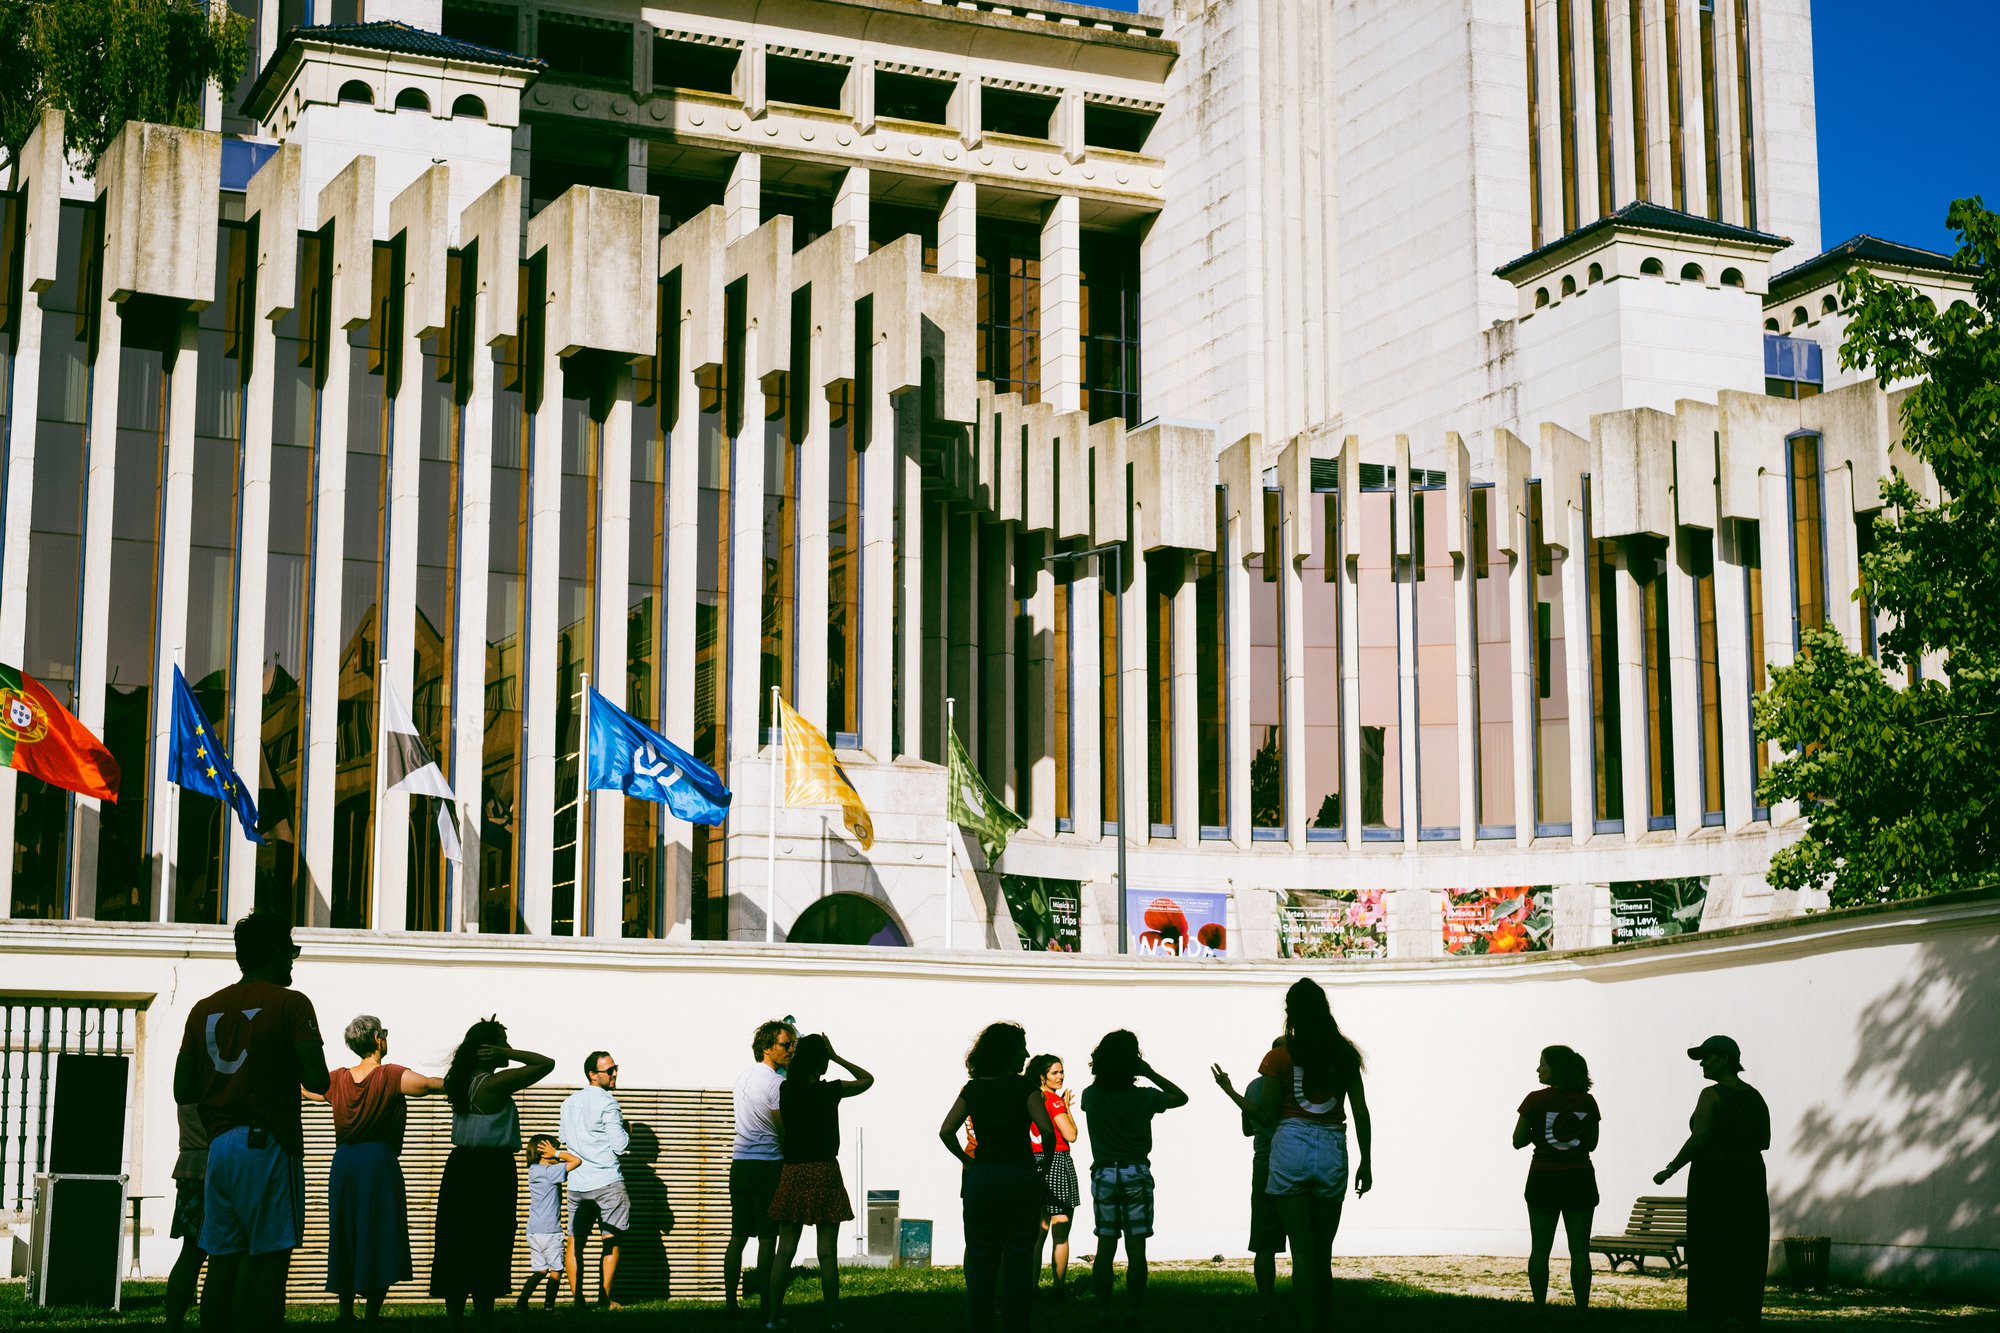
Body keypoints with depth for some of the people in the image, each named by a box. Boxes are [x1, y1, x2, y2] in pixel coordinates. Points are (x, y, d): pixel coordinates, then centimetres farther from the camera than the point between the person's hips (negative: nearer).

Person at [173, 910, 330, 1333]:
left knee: (222, 1260, 7)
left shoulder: (204, 1008, 12)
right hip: (269, 1143, -6)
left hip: (220, 1143, 6)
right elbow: (317, 1080, -12)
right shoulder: (290, 1004, -4)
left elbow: (183, 1090, 11)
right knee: (266, 1259, -7)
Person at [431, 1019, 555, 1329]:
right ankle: (485, 1323, -3)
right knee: (488, 1254, -3)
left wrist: (480, 1037, 18)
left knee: (458, 1249, 9)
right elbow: (546, 1063, -13)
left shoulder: (460, 1083, 7)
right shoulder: (496, 1083, -14)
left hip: (461, 1167, 7)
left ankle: (454, 1320, 11)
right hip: (493, 1172, -7)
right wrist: (509, 1055, -9)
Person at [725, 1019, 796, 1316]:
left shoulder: (743, 1076, 13)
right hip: (767, 1166, -7)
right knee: (767, 1238, -4)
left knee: (737, 1236, 9)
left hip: (739, 1165, 7)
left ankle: (730, 1303, 11)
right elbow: (785, 1131, -13)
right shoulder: (776, 1082, -13)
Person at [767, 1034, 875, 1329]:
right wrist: (836, 1057, 7)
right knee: (827, 1252, -1)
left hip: (792, 1172, 3)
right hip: (824, 1172, -3)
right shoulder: (830, 1090, -7)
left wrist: (796, 1057, 17)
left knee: (784, 1251, 6)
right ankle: (833, 1318, 0)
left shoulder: (785, 1090, 1)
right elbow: (868, 1079, 8)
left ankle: (772, 1316, 5)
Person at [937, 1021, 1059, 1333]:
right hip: (1020, 1178, -3)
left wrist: (967, 1161, 9)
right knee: (1018, 1261, 4)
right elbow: (1046, 1129, -16)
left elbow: (946, 1131, -1)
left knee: (981, 1260, 9)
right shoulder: (1024, 1087, -5)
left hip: (980, 1177, 3)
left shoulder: (973, 1088, 6)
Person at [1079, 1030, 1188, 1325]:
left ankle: (1103, 1311, 4)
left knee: (1105, 1246, 6)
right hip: (1136, 1174, -3)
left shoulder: (1091, 1096, -3)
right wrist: (1151, 1073, 2)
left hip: (1103, 1175, 3)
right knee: (1136, 1248, -1)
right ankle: (1134, 1311, -2)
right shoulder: (1143, 1097, -9)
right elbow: (1181, 1097, 7)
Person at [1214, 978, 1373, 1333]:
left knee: (1303, 1250, -1)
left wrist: (1229, 1090, 11)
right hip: (1332, 1151, 3)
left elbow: (1266, 1115, -3)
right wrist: (1366, 1163, 13)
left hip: (1291, 1147, -2)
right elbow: (1361, 1114, 4)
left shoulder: (1280, 1056, -3)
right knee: (1324, 1253, 13)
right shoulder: (1345, 1054, 4)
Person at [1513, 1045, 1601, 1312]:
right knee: (1579, 1249, 3)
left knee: (1540, 1248, 4)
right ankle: (1582, 1308, 0)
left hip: (1543, 1178, -2)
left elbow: (1518, 1141, -3)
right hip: (1580, 1179, 2)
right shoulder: (1587, 1102, 1)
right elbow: (1592, 1144, 9)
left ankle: (1540, 1307, 2)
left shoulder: (1536, 1100, -7)